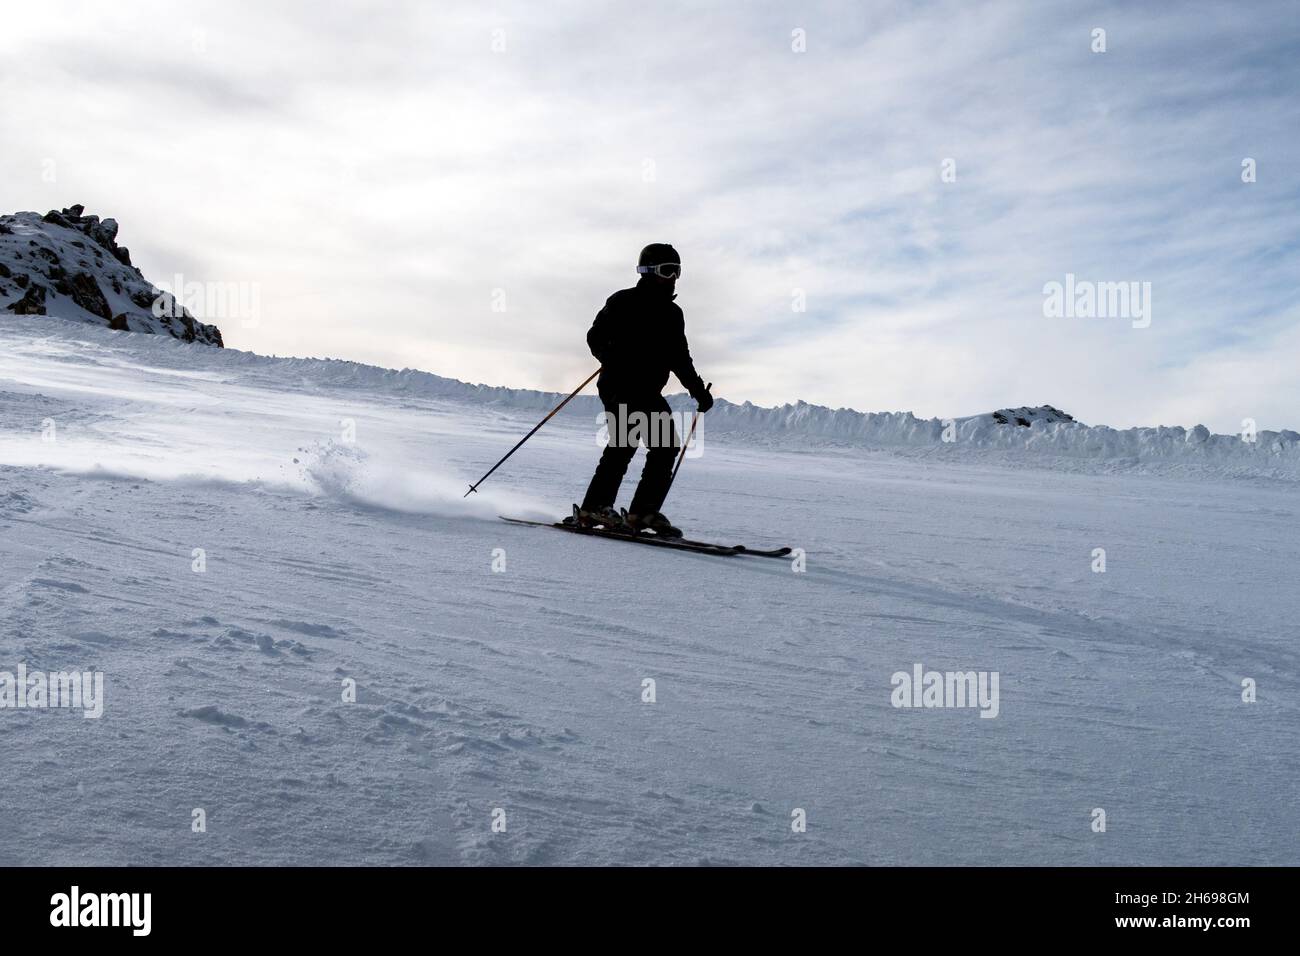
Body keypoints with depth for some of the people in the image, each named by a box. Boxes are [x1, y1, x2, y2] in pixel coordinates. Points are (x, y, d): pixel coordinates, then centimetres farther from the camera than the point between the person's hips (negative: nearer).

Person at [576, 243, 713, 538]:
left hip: (649, 392, 7)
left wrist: (699, 391, 15)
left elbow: (680, 360, 23)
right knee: (624, 442, -20)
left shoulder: (672, 314, 18)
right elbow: (595, 337, -3)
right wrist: (613, 359, -18)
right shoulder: (623, 302, 1)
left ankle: (643, 511, -2)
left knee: (667, 446, -4)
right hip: (619, 386, -7)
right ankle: (594, 507, -18)